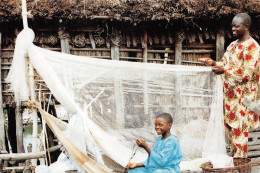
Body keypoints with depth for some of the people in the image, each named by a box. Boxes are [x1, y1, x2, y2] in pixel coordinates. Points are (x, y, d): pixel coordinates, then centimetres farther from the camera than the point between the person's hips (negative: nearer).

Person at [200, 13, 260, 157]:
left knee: (239, 127, -5)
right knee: (230, 125, 11)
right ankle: (234, 155, 21)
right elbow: (225, 63, 20)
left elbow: (247, 72, -18)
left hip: (243, 94, -8)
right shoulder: (233, 45, 14)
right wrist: (214, 63, 0)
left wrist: (224, 70, -20)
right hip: (230, 92, 8)